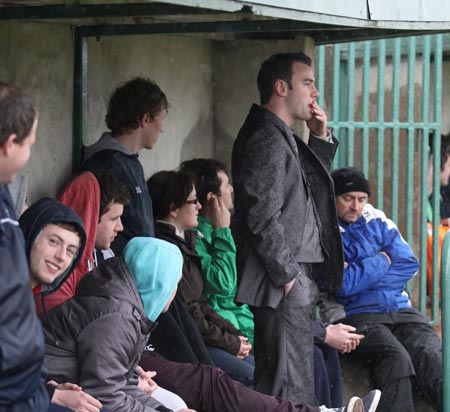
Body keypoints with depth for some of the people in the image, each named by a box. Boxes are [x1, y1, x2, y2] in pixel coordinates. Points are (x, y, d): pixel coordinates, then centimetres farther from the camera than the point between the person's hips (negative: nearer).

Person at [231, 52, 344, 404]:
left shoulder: (282, 138, 18)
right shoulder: (266, 141, -14)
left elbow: (311, 188, 28)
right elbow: (265, 217, -19)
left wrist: (321, 138, 16)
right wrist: (288, 274, -16)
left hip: (297, 280, 10)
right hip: (285, 284, -10)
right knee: (293, 388, -9)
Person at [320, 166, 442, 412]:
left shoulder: (378, 222, 17)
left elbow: (410, 265, 8)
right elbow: (343, 284, -10)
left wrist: (362, 274, -3)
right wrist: (382, 261, 2)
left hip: (401, 309, 4)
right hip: (356, 315, -4)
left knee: (432, 355, -25)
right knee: (396, 358, -32)